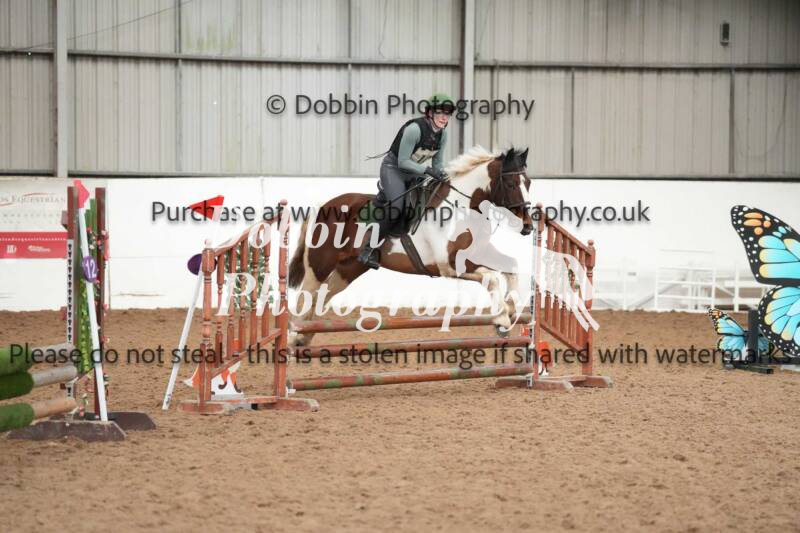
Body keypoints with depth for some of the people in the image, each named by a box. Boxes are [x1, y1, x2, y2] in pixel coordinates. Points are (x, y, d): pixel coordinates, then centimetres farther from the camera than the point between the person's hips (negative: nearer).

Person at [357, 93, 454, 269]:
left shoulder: (442, 134, -6)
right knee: (396, 208, -26)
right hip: (393, 168, -9)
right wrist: (427, 170, -32)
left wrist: (441, 175, -14)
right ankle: (369, 249, -20)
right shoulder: (415, 129, -28)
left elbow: (438, 162, 6)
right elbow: (402, 162, -26)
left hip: (413, 173, 9)